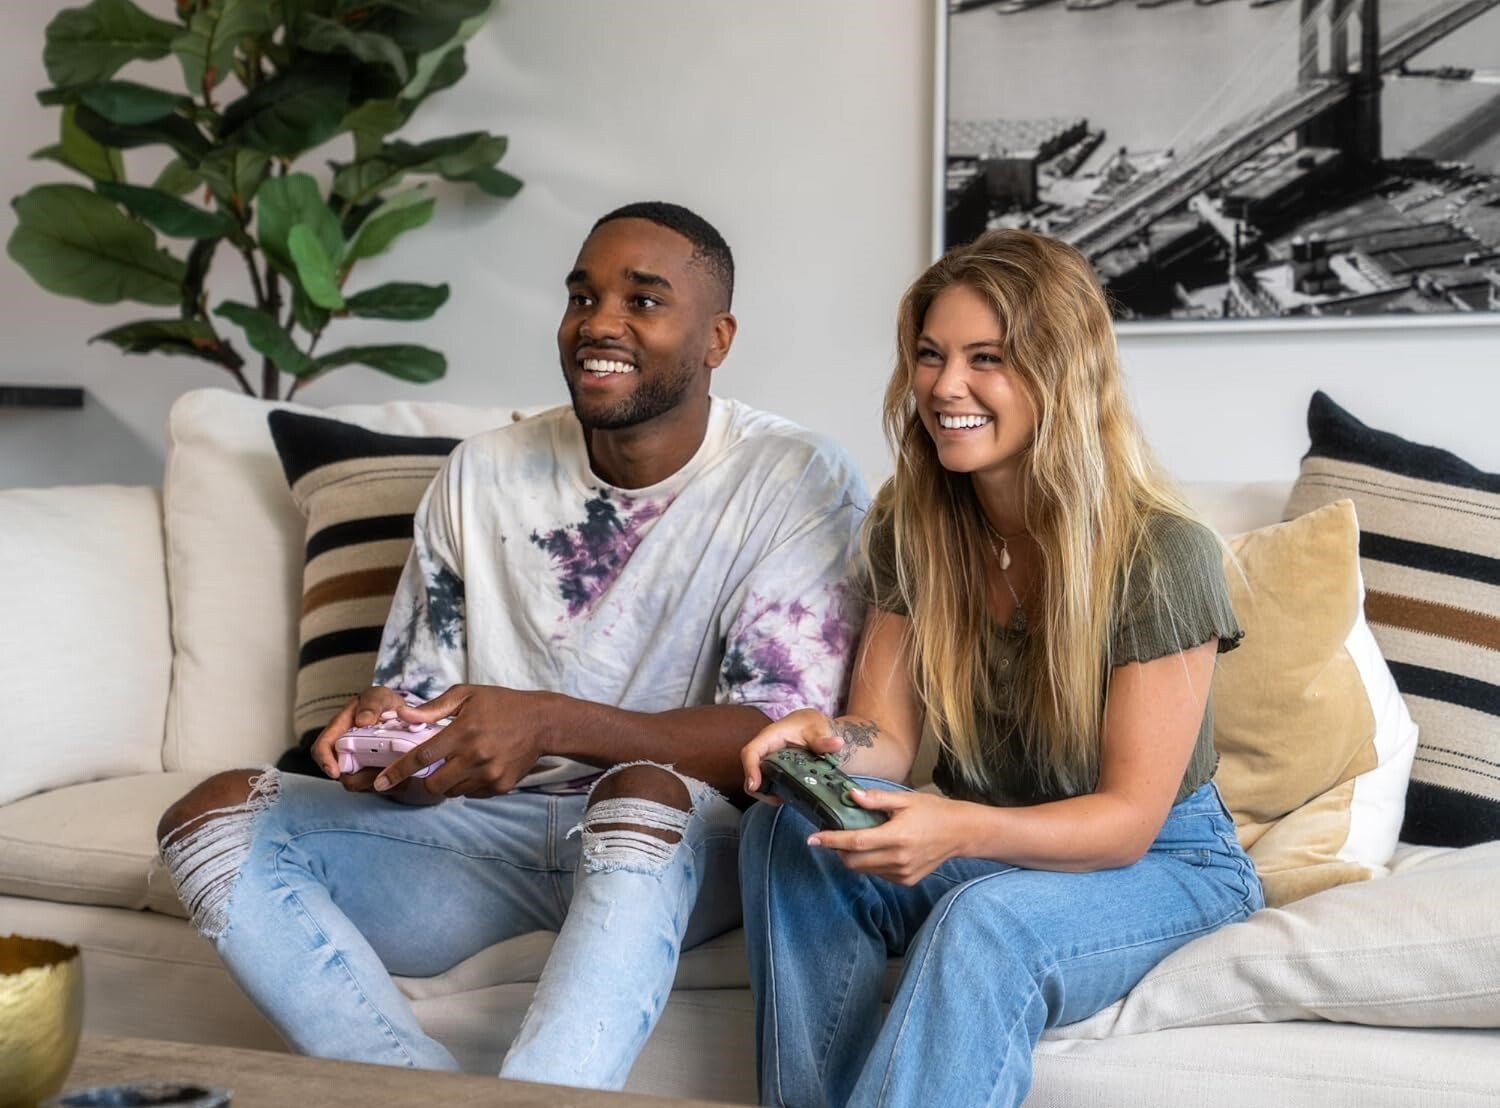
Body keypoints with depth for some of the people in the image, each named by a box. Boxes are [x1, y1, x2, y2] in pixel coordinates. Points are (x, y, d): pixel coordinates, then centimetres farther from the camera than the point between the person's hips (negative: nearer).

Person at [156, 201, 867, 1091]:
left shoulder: (801, 482, -8)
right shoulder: (483, 475, 5)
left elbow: (781, 740, -16)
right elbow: (422, 697, 10)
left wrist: (555, 724, -30)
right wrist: (384, 734, -17)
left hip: (678, 846, -4)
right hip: (493, 825, 5)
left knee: (643, 791, -39)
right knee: (214, 817, -16)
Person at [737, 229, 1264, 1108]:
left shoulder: (1162, 556, -19)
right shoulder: (910, 532, -3)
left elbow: (1127, 819, -18)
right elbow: (887, 736, -3)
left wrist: (960, 830, -37)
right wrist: (830, 742, -29)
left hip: (1157, 861, -4)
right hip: (975, 843, 5)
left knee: (984, 925, -38)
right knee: (787, 829, -25)